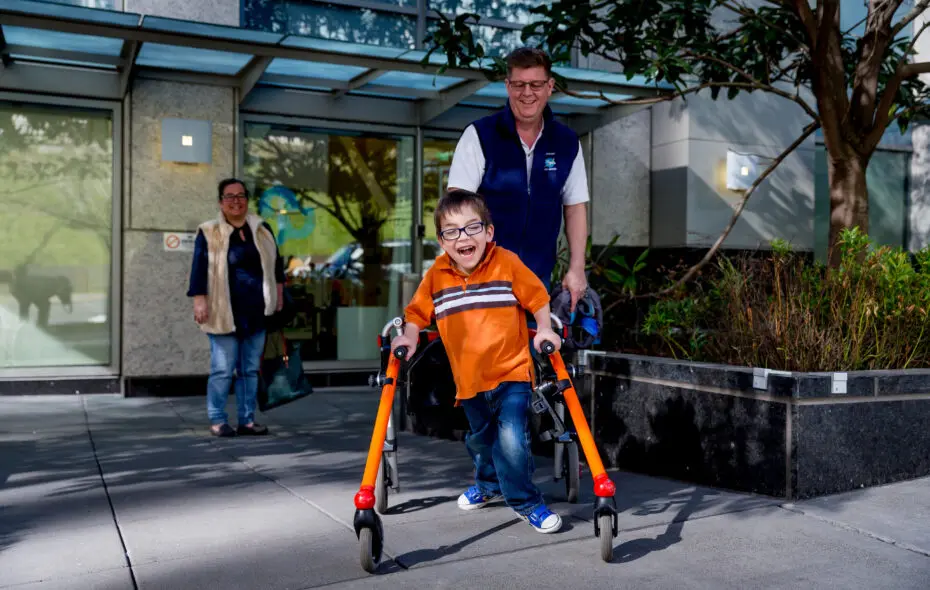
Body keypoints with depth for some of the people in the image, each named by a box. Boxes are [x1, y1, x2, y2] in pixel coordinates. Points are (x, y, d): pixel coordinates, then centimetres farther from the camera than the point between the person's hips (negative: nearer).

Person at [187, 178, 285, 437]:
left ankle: (247, 420, 17)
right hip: (225, 315, -4)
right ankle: (217, 420, 8)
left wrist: (279, 295, 13)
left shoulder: (262, 230, 11)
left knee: (251, 370, 9)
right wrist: (199, 300, -13)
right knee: (222, 370, -3)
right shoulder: (209, 233, -1)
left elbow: (275, 264, 18)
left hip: (256, 314, 4)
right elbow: (199, 269, -5)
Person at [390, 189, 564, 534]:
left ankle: (525, 501, 4)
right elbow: (419, 311, 6)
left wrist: (544, 328, -14)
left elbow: (537, 296, -1)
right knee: (480, 439, 24)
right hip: (469, 378, 4)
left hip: (511, 371, -4)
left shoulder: (507, 264, -10)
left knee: (511, 439, -19)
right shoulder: (437, 275, -4)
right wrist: (409, 336, -11)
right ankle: (488, 484, 54)